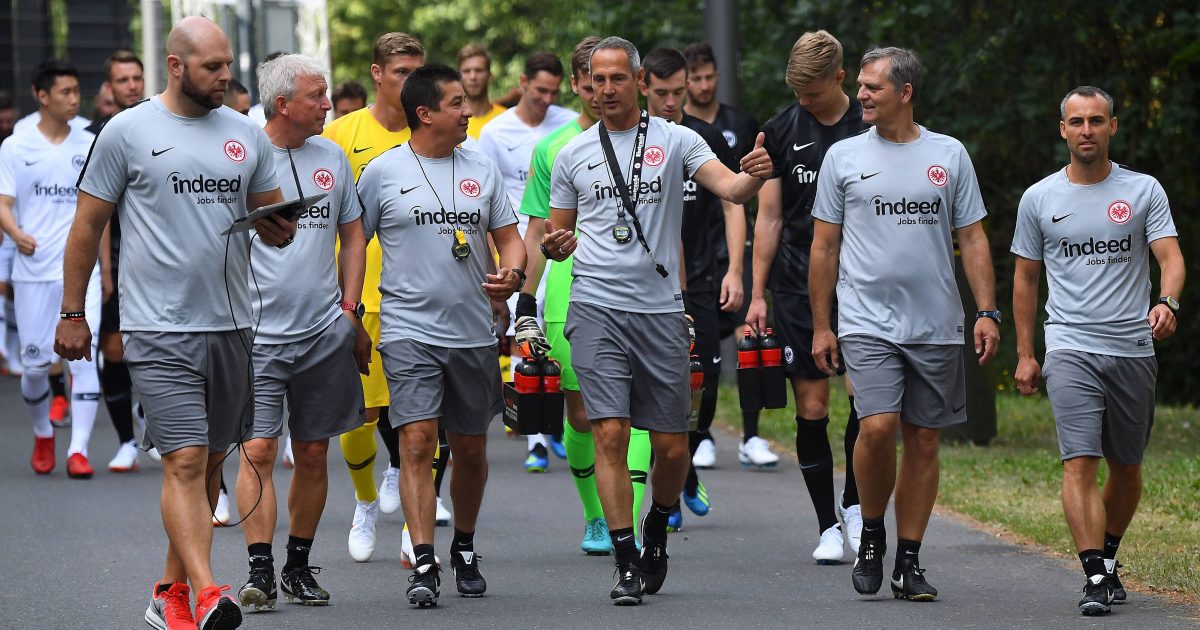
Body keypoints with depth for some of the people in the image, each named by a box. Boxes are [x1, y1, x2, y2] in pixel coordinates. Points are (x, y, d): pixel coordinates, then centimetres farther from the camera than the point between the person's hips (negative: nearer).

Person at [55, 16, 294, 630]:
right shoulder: (127, 131, -3)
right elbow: (87, 226, 2)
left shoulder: (247, 135, 10)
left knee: (208, 463, 10)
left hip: (231, 326, 5)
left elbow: (270, 223, 18)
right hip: (160, 330, -5)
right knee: (185, 463, -15)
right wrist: (72, 313, 0)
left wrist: (279, 228, -6)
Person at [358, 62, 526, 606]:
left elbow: (509, 238, 13)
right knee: (417, 443, -15)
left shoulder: (482, 170, 9)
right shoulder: (383, 173, -1)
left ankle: (464, 550, 31)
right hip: (410, 331, -4)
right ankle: (423, 566, -18)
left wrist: (512, 274, -8)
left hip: (474, 334, 4)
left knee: (471, 449, 11)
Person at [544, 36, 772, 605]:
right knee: (610, 435, -10)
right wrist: (553, 245, -7)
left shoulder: (675, 140, 3)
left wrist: (754, 177, -33)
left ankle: (656, 528, 32)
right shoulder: (572, 155, 9)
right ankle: (627, 563, -5)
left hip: (661, 308, 0)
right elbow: (559, 235, 17)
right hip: (596, 308, 0)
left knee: (672, 446, 3)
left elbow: (729, 188, -11)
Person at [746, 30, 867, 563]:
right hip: (798, 285, 1)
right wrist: (757, 294, 4)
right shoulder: (781, 131, 5)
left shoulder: (870, 129, 2)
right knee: (811, 407, 0)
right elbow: (769, 218, 8)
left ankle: (854, 503, 10)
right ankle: (828, 527, 9)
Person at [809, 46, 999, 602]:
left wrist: (987, 311, -2)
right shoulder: (844, 157, 5)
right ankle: (871, 534, 4)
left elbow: (973, 239, 8)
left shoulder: (949, 155, 7)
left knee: (923, 438, 3)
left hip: (936, 326, 2)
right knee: (878, 426, -18)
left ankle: (909, 561, 12)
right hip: (867, 322, -2)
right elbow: (824, 248, 8)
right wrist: (821, 326, 4)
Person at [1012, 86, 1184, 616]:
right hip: (1070, 349, -1)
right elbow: (1025, 278, 14)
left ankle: (1108, 557, 33)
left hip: (1133, 349, 1)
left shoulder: (1144, 191, 4)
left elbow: (1170, 255, -6)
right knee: (1080, 462, -16)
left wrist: (1167, 302, -27)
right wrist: (1024, 354, 9)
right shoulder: (1039, 199, 7)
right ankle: (1095, 578, -20)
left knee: (1126, 468, 11)